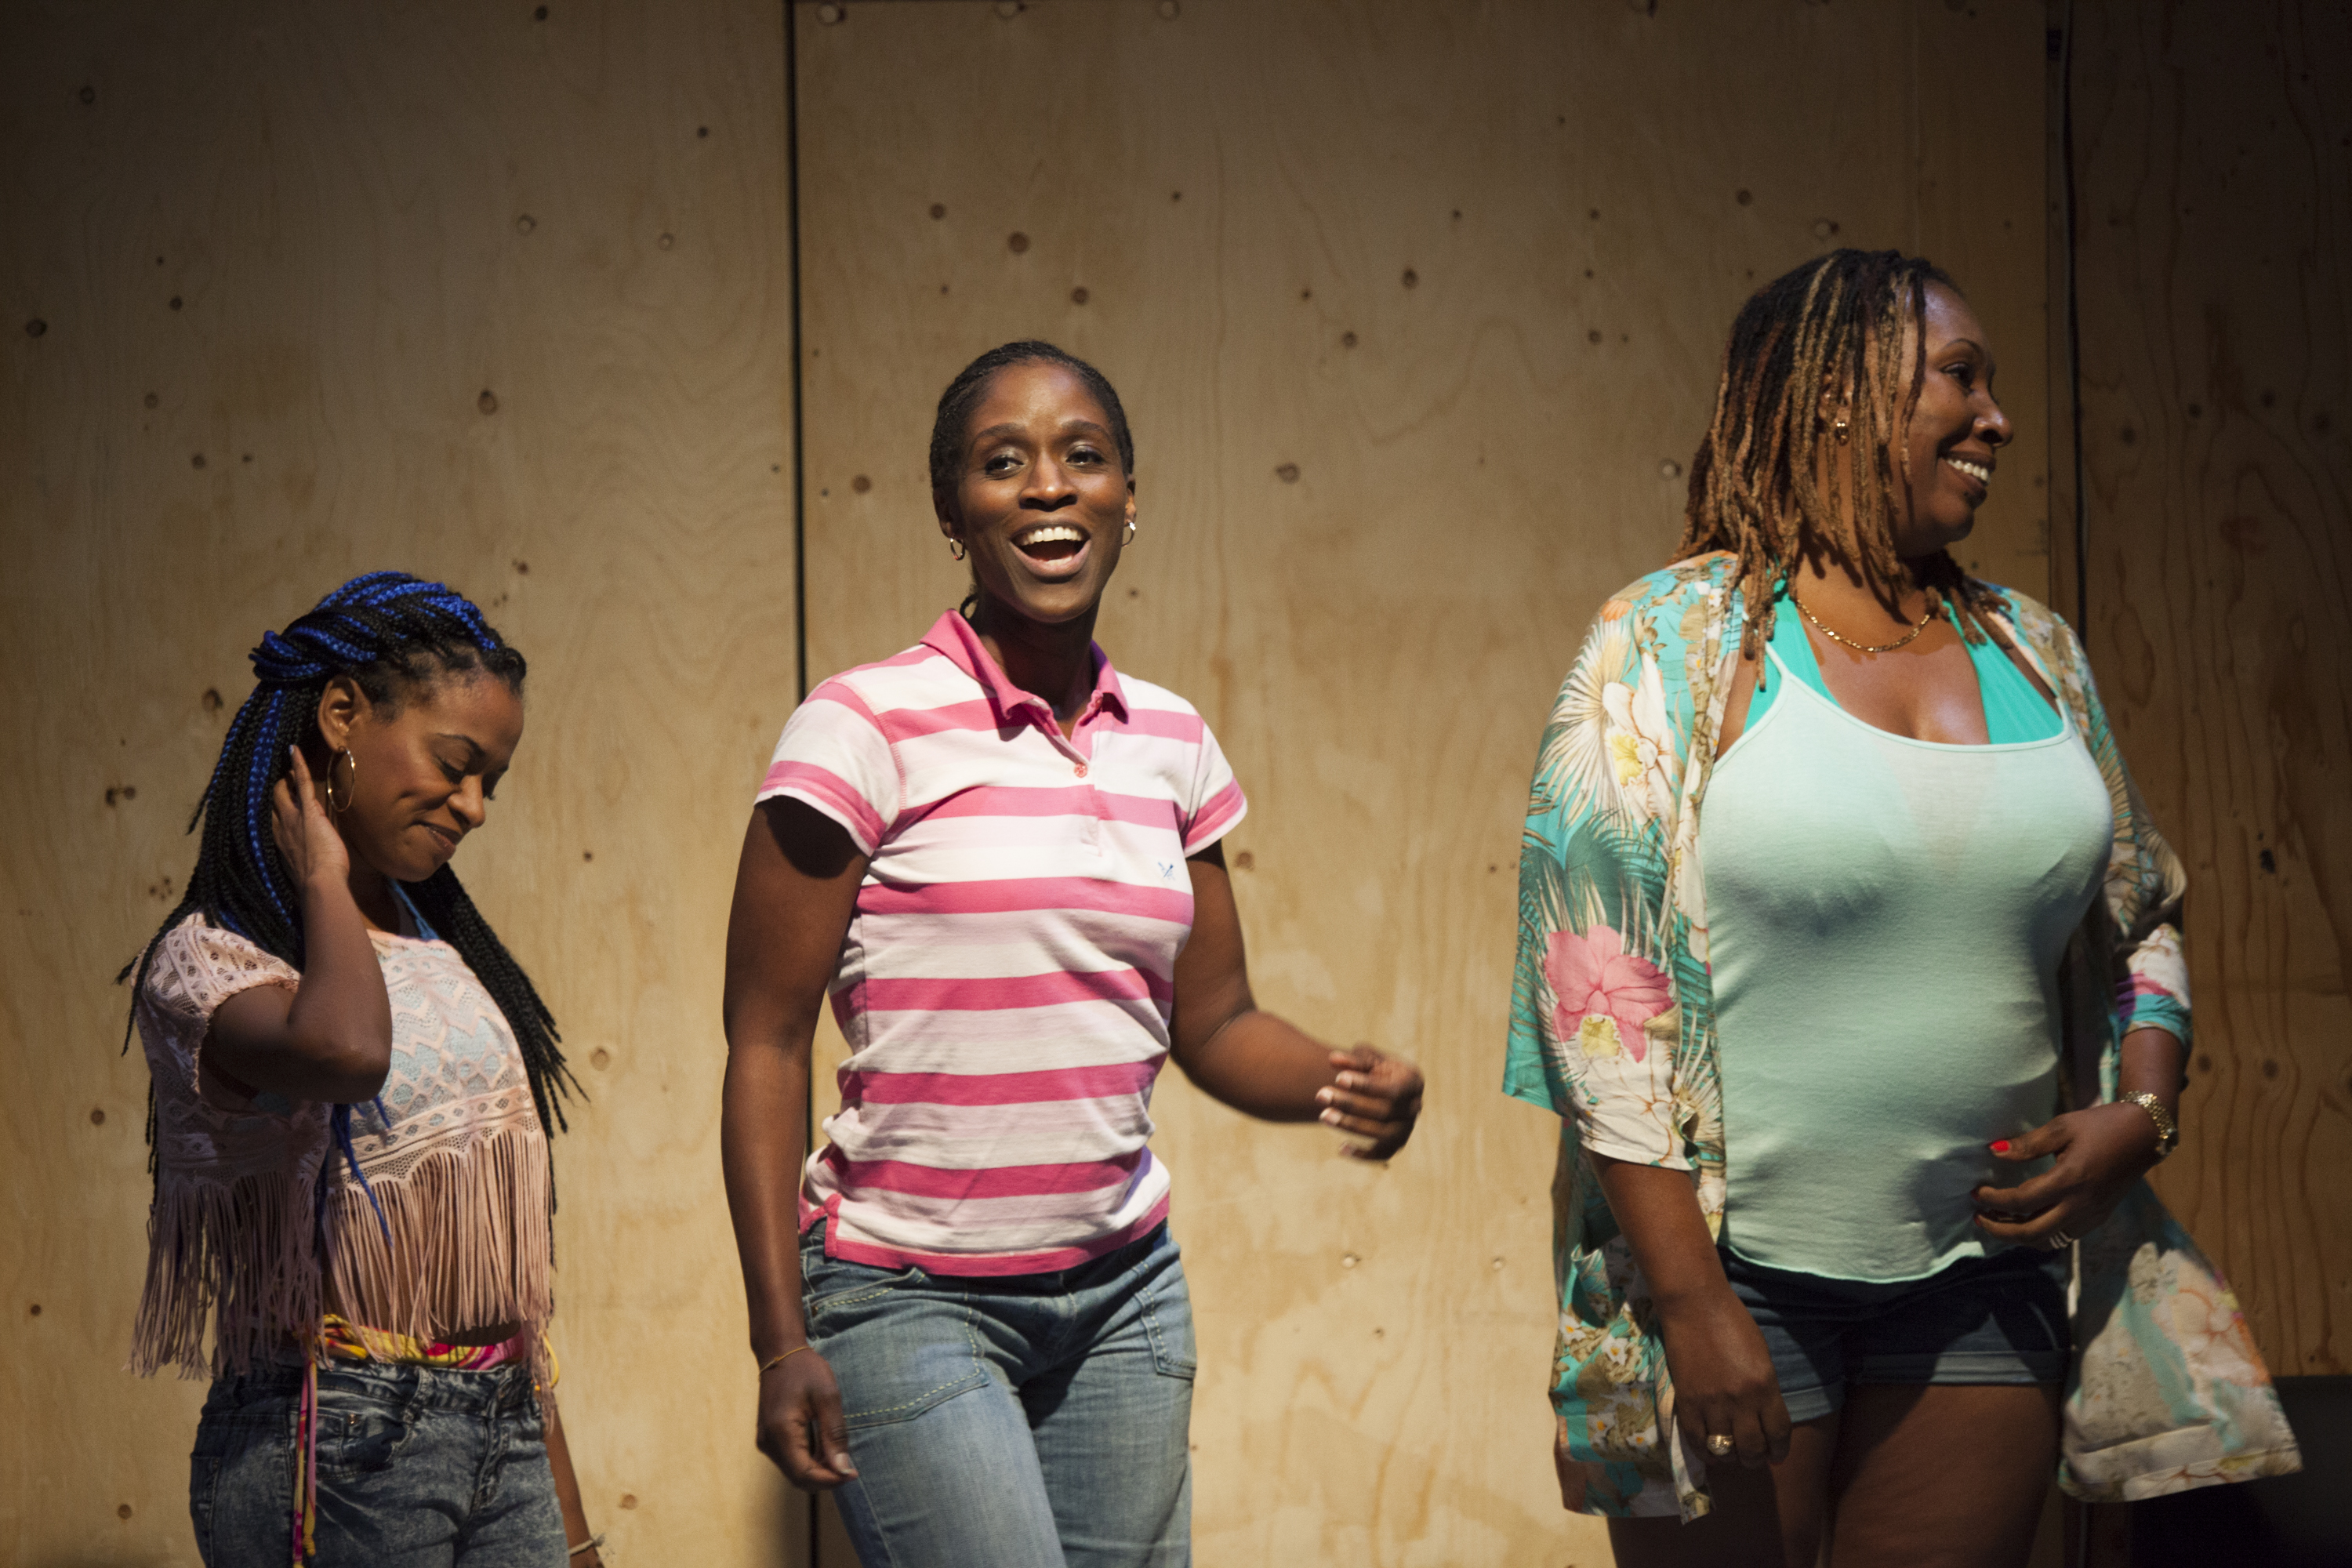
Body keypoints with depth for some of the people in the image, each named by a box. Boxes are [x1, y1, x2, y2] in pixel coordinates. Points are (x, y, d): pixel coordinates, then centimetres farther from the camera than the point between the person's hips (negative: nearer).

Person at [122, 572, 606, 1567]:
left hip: (504, 1429, 6)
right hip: (341, 1447, -6)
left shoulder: (442, 950, 14)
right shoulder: (210, 959, -8)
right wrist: (322, 878, -13)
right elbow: (346, 1050, -33)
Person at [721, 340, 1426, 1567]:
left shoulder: (1171, 742, 7)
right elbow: (766, 1042, -8)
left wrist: (1348, 1083, -9)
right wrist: (783, 1341, -11)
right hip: (912, 1299, -5)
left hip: (1125, 1292, 5)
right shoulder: (865, 730, -9)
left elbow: (1213, 1023, 13)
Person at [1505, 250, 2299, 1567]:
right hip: (1737, 1263, -4)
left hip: (1985, 1271, 5)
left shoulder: (2034, 652, 9)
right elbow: (1595, 983, -12)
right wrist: (1688, 1296, -17)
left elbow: (2141, 925, 19)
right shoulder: (1674, 644, -7)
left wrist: (2140, 1111, -1)